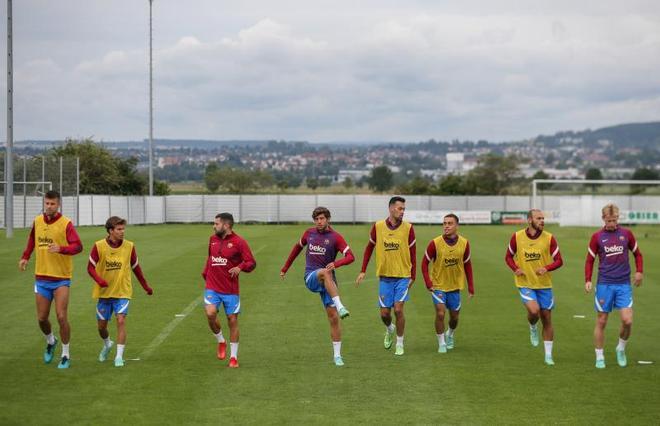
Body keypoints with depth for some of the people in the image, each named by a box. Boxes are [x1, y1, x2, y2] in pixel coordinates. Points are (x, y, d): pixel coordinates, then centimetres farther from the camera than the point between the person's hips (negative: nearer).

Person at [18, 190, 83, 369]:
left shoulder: (66, 224, -11)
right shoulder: (37, 221, 4)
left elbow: (78, 246, -21)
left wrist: (61, 249, -38)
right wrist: (25, 257, 10)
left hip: (61, 278, -4)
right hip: (41, 277, 5)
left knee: (61, 317, -10)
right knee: (42, 319, 7)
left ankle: (66, 355, 5)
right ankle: (50, 341, 38)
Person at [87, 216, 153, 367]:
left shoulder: (129, 246, -5)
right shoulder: (99, 246, -10)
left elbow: (136, 267, 8)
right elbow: (90, 267, -5)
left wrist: (146, 287, 14)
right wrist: (99, 280, -25)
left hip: (122, 292, -1)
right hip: (104, 292, 1)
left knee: (121, 320, -17)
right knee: (101, 325, 10)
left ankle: (119, 356, -10)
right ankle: (107, 344, 42)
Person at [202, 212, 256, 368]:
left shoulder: (239, 242, -8)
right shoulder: (213, 239, 8)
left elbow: (251, 263, -7)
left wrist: (240, 267, -26)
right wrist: (205, 273, 13)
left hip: (231, 290, -3)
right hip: (212, 287, 3)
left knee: (232, 320, 3)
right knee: (210, 314, -20)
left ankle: (233, 357, 15)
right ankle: (221, 341, 7)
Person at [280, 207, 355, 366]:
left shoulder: (335, 237, -3)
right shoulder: (309, 233, 9)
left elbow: (350, 257, -14)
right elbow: (298, 247, 27)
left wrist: (336, 264, -33)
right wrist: (285, 268, 29)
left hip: (328, 281, 0)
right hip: (311, 277, 0)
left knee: (333, 317, -5)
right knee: (325, 273, -37)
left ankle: (337, 355, 3)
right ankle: (340, 306, -50)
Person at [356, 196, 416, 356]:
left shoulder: (408, 228, -5)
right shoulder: (378, 226, -3)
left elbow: (412, 253, 2)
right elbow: (369, 248, 9)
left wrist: (413, 276, 0)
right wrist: (363, 271, 5)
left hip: (403, 276, -1)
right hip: (385, 277, 1)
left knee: (398, 309, -11)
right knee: (384, 313, 3)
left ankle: (400, 344, 6)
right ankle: (390, 329, 37)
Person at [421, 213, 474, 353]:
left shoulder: (464, 243, -8)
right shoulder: (435, 243, -16)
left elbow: (467, 265, 3)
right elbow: (425, 263, -7)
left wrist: (471, 287, 3)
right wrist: (428, 283, -16)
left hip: (455, 286, 3)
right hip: (438, 285, -3)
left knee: (454, 317, 12)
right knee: (440, 313, -15)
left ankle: (450, 335, 43)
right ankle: (441, 343, 2)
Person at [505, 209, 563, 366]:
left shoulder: (549, 238, -6)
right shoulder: (517, 237, -5)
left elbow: (559, 261, -3)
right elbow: (509, 257, 7)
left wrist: (546, 268, -23)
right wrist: (516, 269, -12)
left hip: (544, 285, 1)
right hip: (525, 284, -1)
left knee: (546, 319, 6)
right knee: (534, 310, -26)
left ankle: (548, 355, 18)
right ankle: (532, 328, 11)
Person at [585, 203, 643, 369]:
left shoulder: (626, 234, 3)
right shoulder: (597, 236, 0)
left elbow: (637, 254, 16)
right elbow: (589, 260, 7)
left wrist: (639, 271, 0)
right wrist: (587, 280, -5)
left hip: (624, 284, 1)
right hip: (604, 285, -1)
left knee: (627, 320, -10)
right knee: (601, 322, 3)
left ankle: (621, 349, 16)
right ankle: (599, 357, 15)